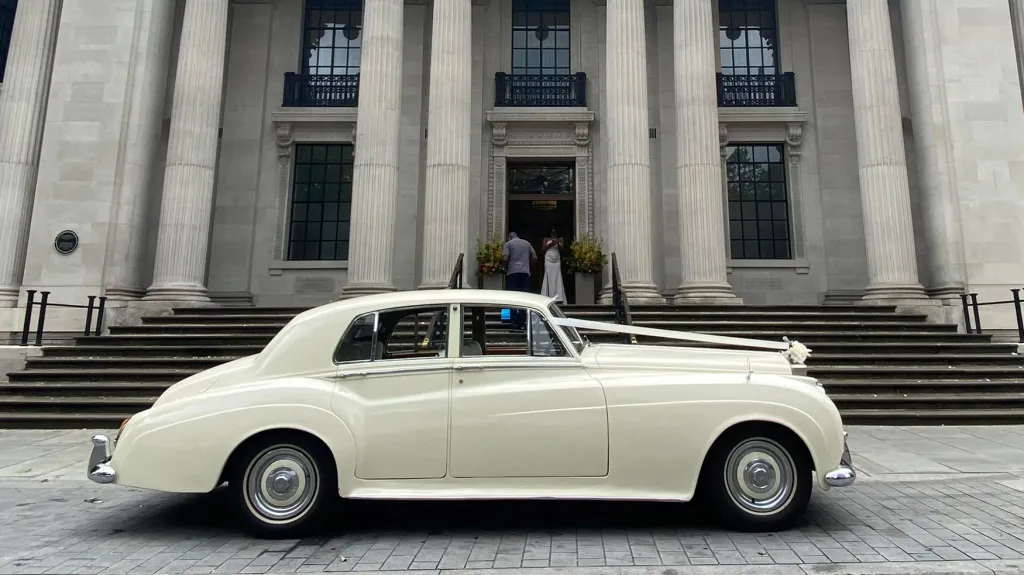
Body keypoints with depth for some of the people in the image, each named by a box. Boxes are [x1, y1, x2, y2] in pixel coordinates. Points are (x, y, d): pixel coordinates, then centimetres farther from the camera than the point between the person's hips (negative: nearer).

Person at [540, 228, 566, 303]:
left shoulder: (560, 239, 14)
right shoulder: (546, 239, 13)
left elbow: (562, 249, 5)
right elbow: (542, 249, 7)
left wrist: (558, 244, -10)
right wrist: (550, 244, -2)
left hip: (557, 261, 1)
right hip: (548, 261, -1)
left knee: (557, 279, -6)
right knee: (548, 278, -6)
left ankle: (558, 298, -10)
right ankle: (548, 297, -8)